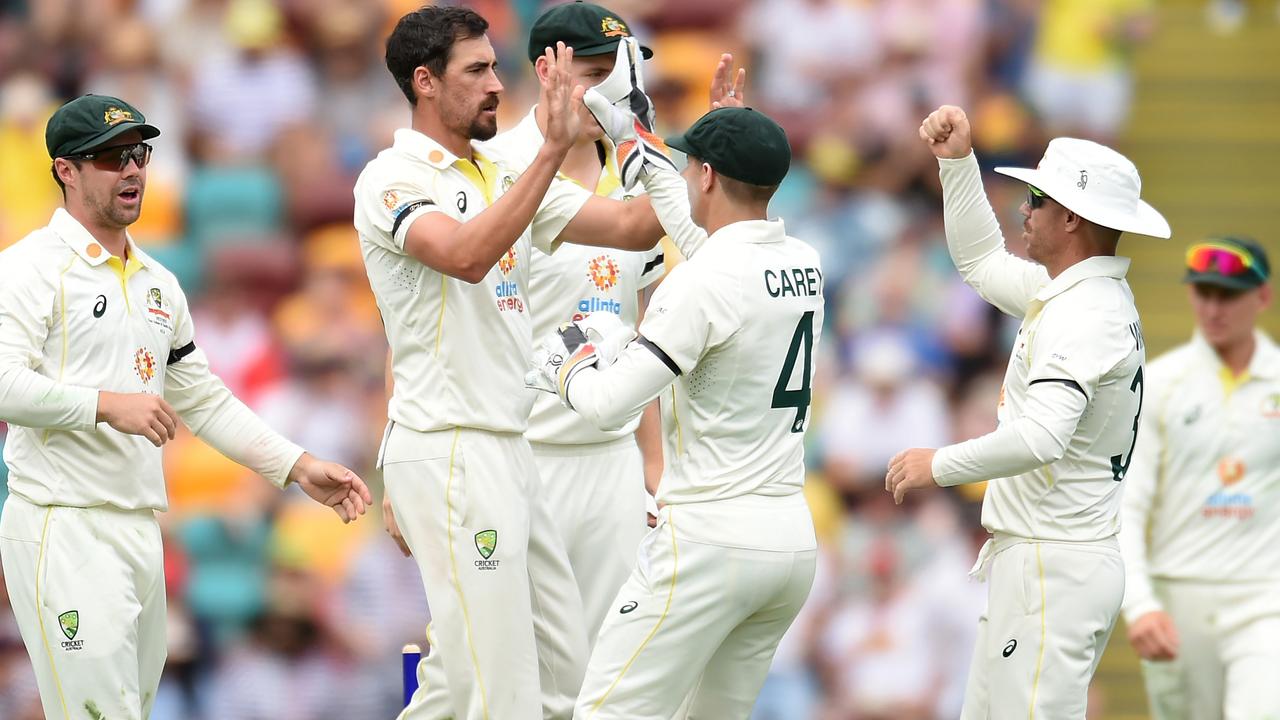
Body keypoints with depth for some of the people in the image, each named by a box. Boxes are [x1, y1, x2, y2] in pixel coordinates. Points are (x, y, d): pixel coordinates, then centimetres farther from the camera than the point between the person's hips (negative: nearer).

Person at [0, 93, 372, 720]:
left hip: (141, 527, 8)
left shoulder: (158, 283, 20)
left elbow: (202, 400, 26)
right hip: (62, 528, -8)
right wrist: (108, 404, -27)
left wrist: (299, 467, 17)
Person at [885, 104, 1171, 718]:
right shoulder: (1078, 296, 14)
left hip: (1053, 568, -11)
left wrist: (939, 465, -19)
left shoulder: (1084, 315, -19)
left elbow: (1041, 436, -31)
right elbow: (981, 261, 30)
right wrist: (957, 161, 19)